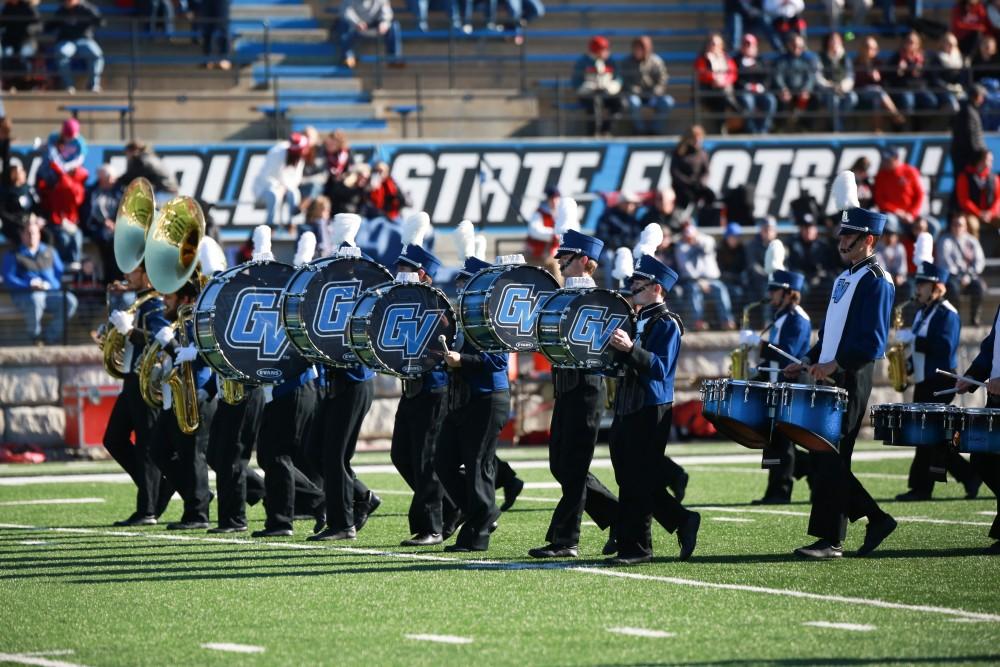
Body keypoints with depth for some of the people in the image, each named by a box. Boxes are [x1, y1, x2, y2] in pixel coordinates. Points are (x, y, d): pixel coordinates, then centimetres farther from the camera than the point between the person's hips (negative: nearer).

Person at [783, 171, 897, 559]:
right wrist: (809, 361, 11)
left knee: (831, 460, -8)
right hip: (828, 380, 10)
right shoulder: (845, 278, 17)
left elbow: (872, 343, -18)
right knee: (820, 460, 10)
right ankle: (877, 519, 18)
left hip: (850, 382, -10)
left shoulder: (875, 281, -11)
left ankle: (830, 540, -4)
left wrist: (835, 365, -24)